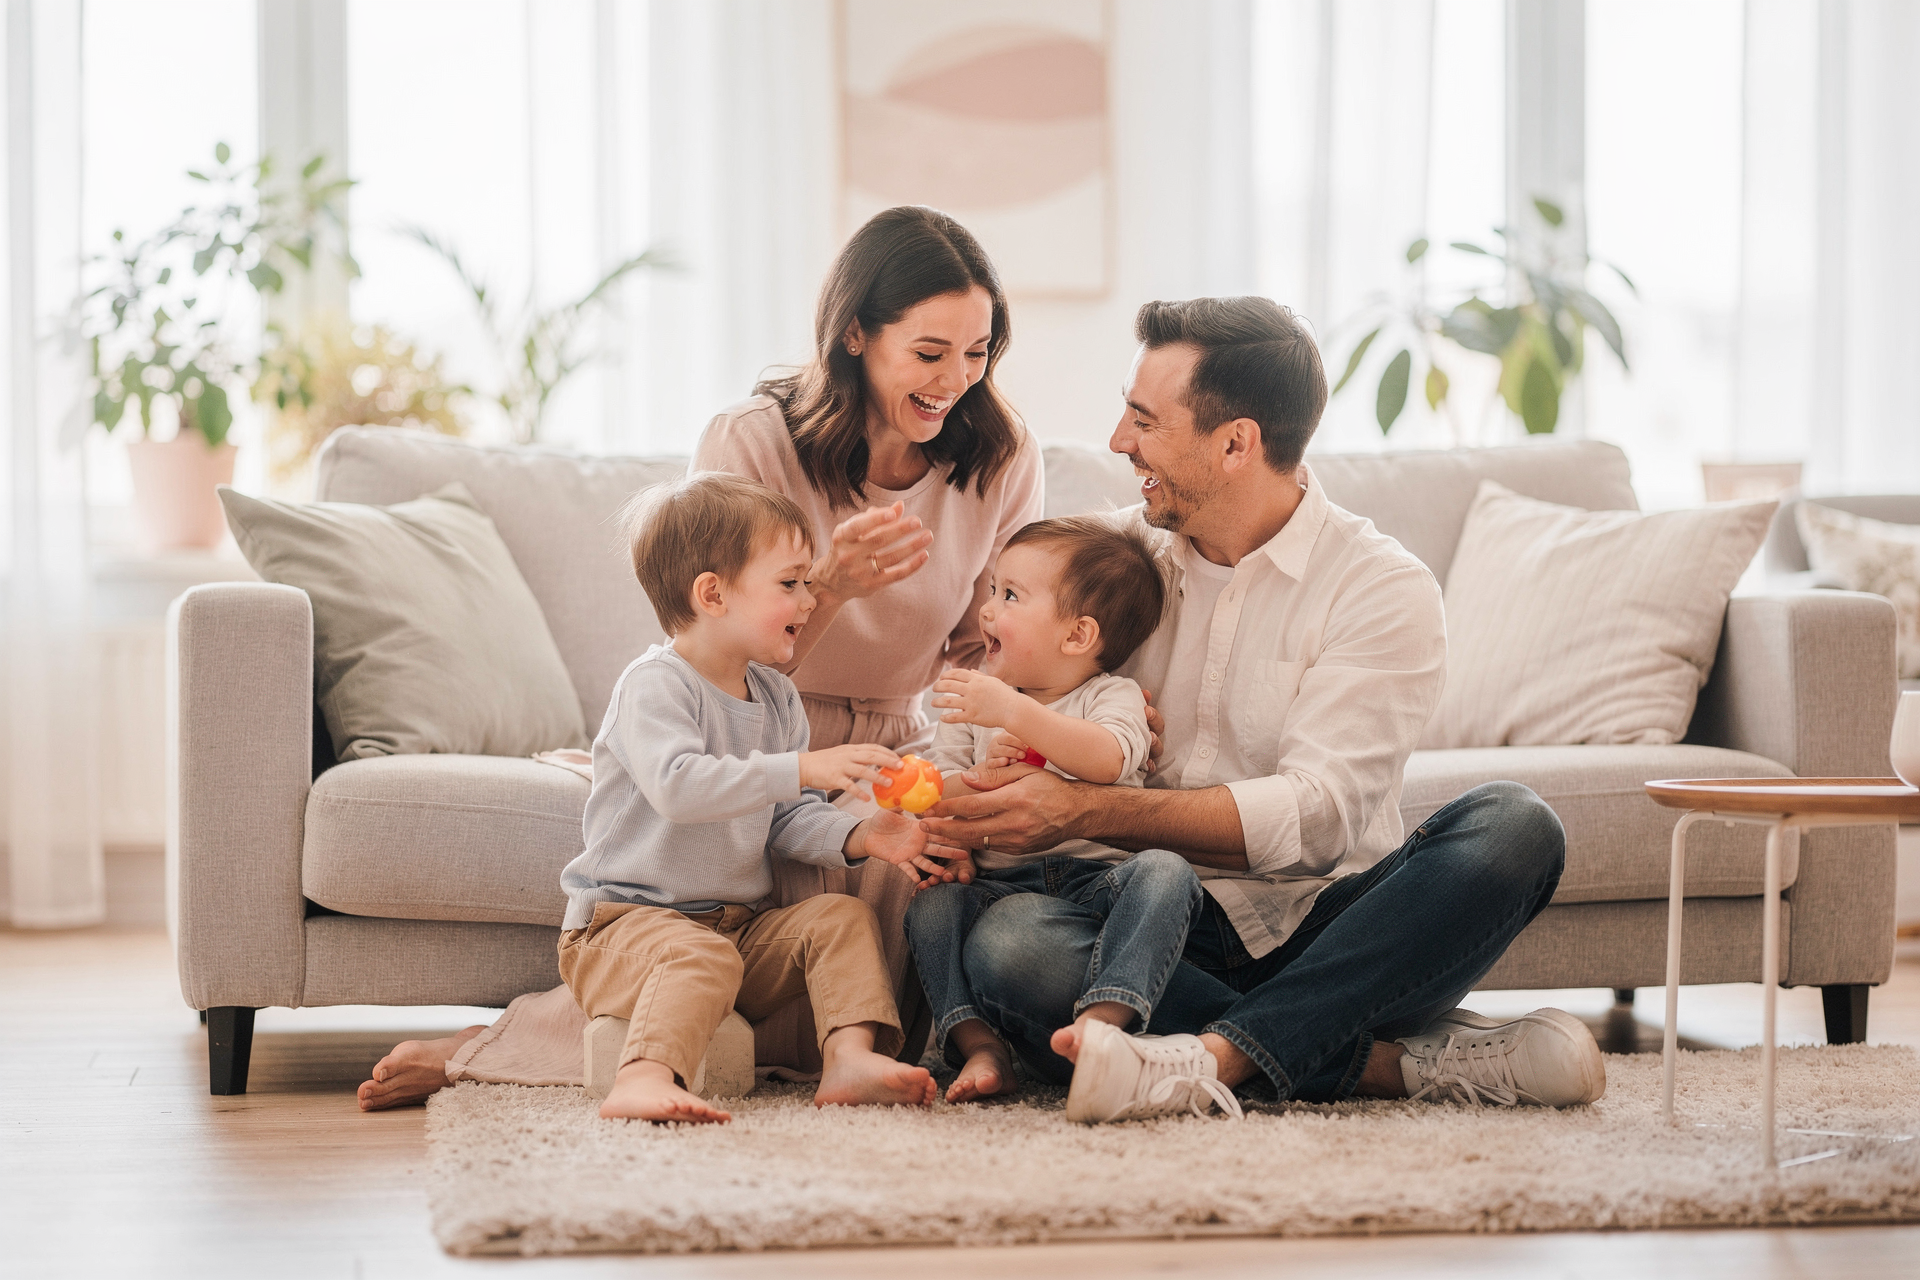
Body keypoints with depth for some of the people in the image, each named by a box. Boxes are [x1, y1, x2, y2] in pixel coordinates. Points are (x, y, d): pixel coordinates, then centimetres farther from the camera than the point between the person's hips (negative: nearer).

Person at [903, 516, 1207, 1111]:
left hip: (1099, 877, -3)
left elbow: (1107, 759, -24)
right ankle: (978, 1043, -27)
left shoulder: (1113, 696, 1)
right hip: (1002, 881, 3)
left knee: (1163, 872, -32)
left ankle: (1101, 1020, -46)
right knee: (931, 904, -22)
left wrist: (1013, 711, -31)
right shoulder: (971, 703, 13)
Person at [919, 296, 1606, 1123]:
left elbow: (1316, 813, -15)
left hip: (1324, 930, -2)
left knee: (1513, 827, -29)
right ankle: (1411, 1060, -31)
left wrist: (1087, 811, -23)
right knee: (1010, 943, -32)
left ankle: (1215, 1055, -40)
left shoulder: (1382, 588, -3)